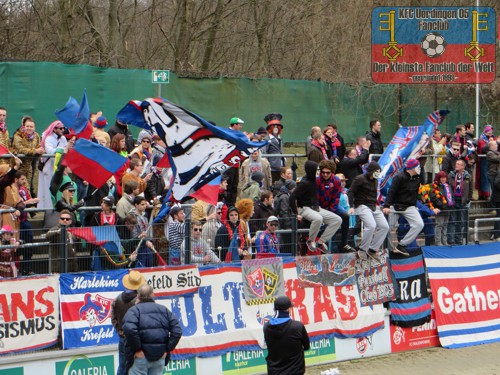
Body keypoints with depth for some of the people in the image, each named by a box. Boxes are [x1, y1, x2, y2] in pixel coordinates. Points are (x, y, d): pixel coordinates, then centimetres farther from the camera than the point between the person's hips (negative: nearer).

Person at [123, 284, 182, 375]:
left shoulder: (134, 310, -4)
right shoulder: (164, 310, 11)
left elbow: (129, 330, -23)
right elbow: (177, 331, 2)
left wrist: (137, 349, -15)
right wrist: (167, 349, 3)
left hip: (140, 357, -4)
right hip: (160, 357, 4)